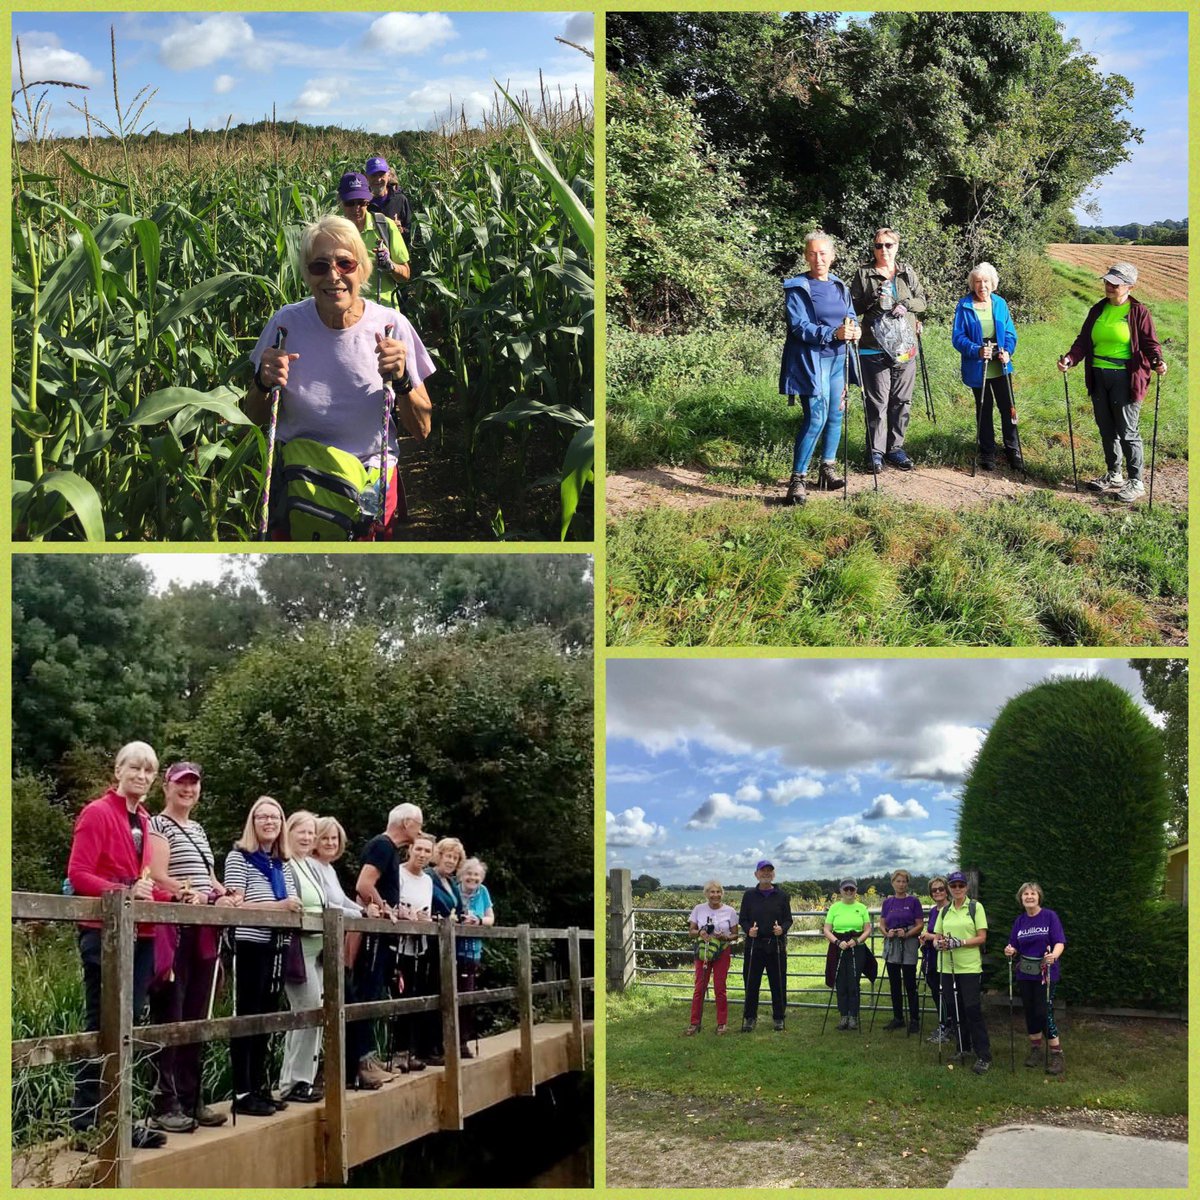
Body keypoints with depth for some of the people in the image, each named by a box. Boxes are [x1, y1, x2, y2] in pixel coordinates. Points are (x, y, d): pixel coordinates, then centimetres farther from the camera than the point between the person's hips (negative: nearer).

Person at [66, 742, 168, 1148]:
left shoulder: (143, 820, 15)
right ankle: (87, 1121, 0)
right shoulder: (97, 813, -8)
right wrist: (125, 892, -24)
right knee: (101, 1026, -5)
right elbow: (77, 874, -15)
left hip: (139, 933, 8)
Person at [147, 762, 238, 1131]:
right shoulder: (158, 825, -3)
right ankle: (165, 1104, -3)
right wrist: (191, 895, -27)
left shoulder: (198, 829, 21)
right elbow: (157, 876, -15)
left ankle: (191, 1098, 17)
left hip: (205, 931, 8)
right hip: (174, 929, -8)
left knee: (197, 1017, 10)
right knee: (169, 1018, -6)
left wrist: (223, 895, 3)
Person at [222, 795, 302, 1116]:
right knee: (247, 1018, -4)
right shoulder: (239, 857, -5)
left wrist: (295, 909, 0)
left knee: (267, 1018, 12)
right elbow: (235, 906, -13)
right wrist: (277, 906, -20)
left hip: (276, 948, 7)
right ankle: (242, 1094, 0)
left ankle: (260, 1087, 20)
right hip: (250, 947, -7)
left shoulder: (282, 864, 15)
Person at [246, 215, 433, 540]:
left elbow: (422, 430, -4)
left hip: (372, 483, 0)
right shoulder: (286, 323, -7)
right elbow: (256, 417, 6)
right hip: (297, 483, 0)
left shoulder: (391, 326, -9)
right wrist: (264, 383, -15)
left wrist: (401, 381, -22)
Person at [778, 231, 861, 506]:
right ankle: (797, 480, -12)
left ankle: (828, 470, 24)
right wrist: (834, 333, -28)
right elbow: (800, 326, -15)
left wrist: (855, 330, -10)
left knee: (835, 415, 10)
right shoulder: (797, 288, -7)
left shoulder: (840, 287, 13)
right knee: (816, 417, -15)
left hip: (837, 359, 6)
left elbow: (851, 317, 15)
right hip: (810, 360, -6)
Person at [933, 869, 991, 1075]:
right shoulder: (944, 911, 12)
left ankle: (984, 1057, -6)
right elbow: (937, 938, 12)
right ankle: (963, 1050, 22)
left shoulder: (976, 907, -2)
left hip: (970, 967, -5)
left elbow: (982, 937, -7)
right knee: (953, 1010, 7)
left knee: (973, 1011, -9)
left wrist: (959, 943, -19)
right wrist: (939, 944, -12)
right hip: (948, 967, 5)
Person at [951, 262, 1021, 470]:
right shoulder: (964, 306, -7)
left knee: (1007, 408, 4)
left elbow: (1010, 332, 6)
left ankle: (1013, 451, 15)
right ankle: (987, 453, 20)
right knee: (984, 410, 9)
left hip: (1000, 367, 2)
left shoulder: (1000, 304, 2)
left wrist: (1007, 351, -14)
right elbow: (958, 337, -9)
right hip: (977, 369, -2)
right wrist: (977, 351, -25)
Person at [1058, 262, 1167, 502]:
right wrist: (1070, 359, -10)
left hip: (1125, 379, -6)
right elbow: (1084, 340, 8)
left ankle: (1136, 483, 6)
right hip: (1098, 378, 6)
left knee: (1127, 432, -3)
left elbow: (1150, 343, -7)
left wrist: (1157, 361, -27)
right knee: (1106, 429, 14)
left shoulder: (1138, 312, -6)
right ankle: (1113, 476, 28)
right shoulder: (1097, 310, 10)